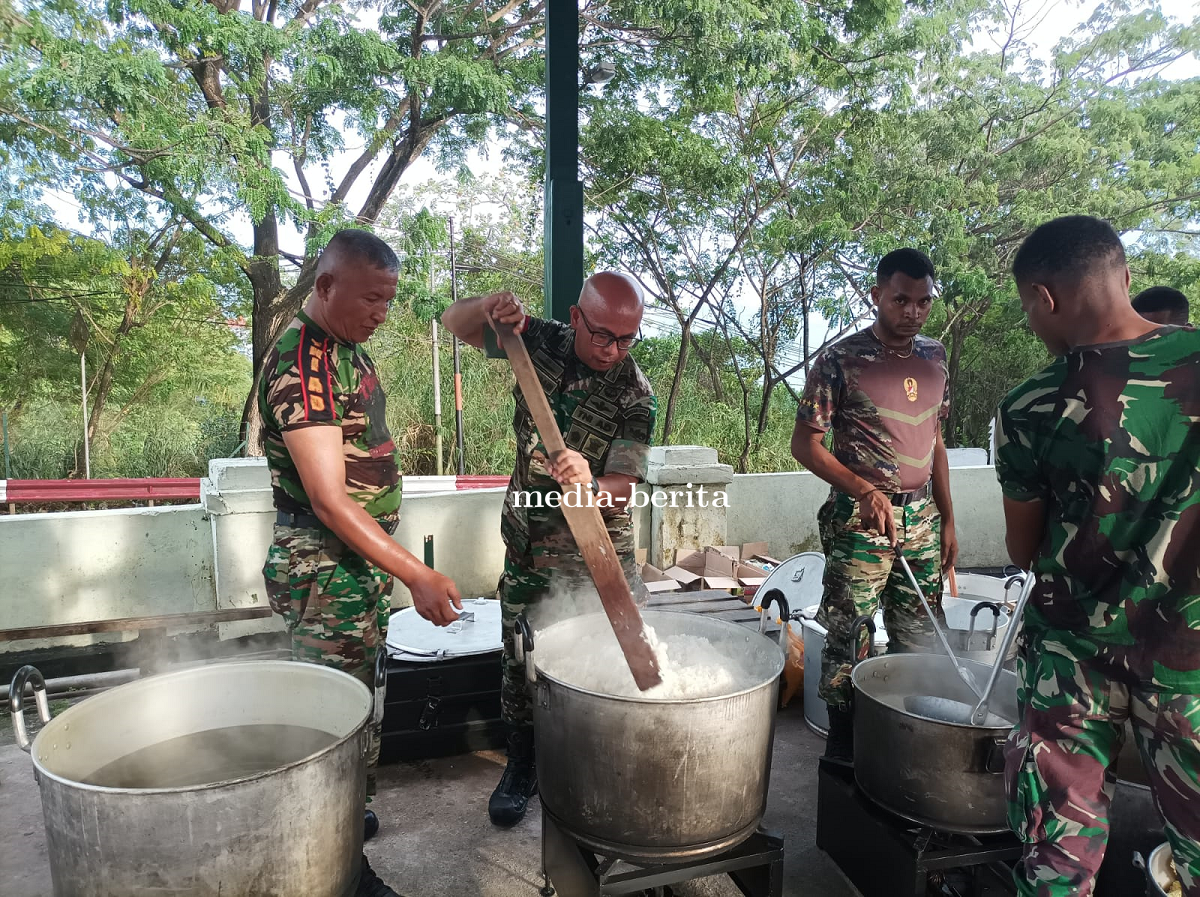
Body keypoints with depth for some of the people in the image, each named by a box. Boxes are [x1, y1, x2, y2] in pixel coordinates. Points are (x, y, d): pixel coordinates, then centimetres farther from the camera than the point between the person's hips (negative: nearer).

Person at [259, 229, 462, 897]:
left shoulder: (350, 348, 11)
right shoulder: (300, 365, -20)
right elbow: (328, 498, -26)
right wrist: (417, 577, -28)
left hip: (362, 560, 9)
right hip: (325, 572, -9)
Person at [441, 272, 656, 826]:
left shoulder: (634, 396, -16)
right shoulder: (541, 341, -6)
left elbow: (620, 491, -21)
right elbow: (454, 322, 0)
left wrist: (589, 484, -44)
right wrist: (490, 306, -22)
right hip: (526, 545, 3)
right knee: (520, 659, 12)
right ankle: (522, 766, 34)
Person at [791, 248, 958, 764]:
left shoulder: (935, 357, 9)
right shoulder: (841, 360, -9)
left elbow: (935, 441, 16)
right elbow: (804, 444, -9)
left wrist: (947, 520, 15)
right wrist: (864, 490, -22)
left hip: (922, 519, 6)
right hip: (860, 521, -5)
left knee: (920, 640, 12)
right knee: (849, 642, 2)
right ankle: (843, 752, 19)